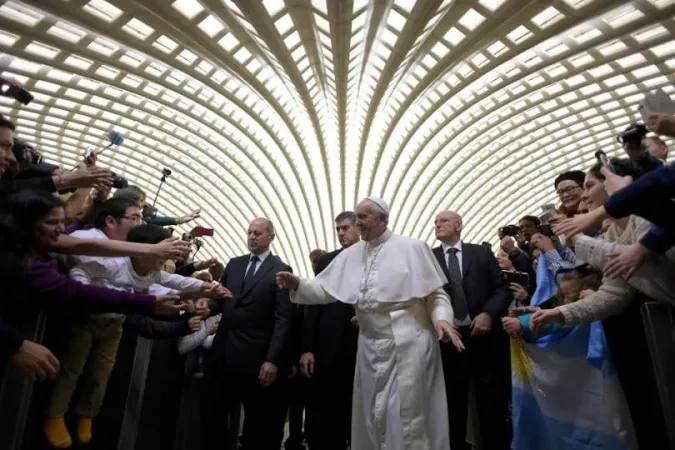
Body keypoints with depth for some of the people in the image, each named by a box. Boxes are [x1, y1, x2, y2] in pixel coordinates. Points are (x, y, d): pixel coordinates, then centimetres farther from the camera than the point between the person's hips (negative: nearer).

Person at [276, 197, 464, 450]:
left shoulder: (412, 248, -6)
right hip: (371, 346, 5)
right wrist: (298, 285, -12)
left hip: (408, 343, -4)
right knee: (374, 414, 17)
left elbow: (436, 293, -3)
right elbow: (325, 290, 3)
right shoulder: (351, 254, 5)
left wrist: (442, 319, -20)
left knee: (407, 414, 5)